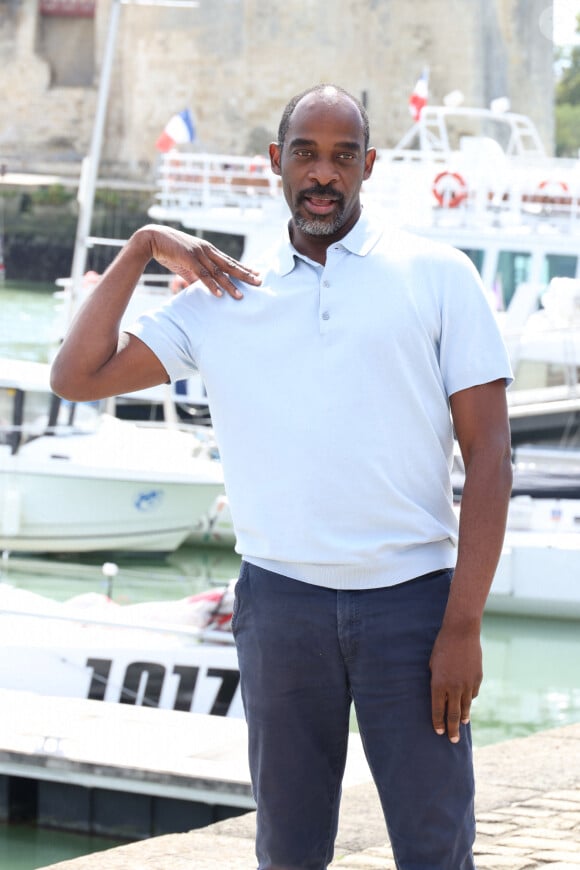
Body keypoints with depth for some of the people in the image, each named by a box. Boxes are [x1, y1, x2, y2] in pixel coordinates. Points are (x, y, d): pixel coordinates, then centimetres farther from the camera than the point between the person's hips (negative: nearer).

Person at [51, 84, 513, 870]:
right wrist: (143, 248, 3)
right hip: (281, 599, 2)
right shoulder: (225, 297, 11)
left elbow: (490, 456, -1)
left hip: (411, 597, -2)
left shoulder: (436, 276, 4)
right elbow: (77, 377, 8)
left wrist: (463, 625, -8)